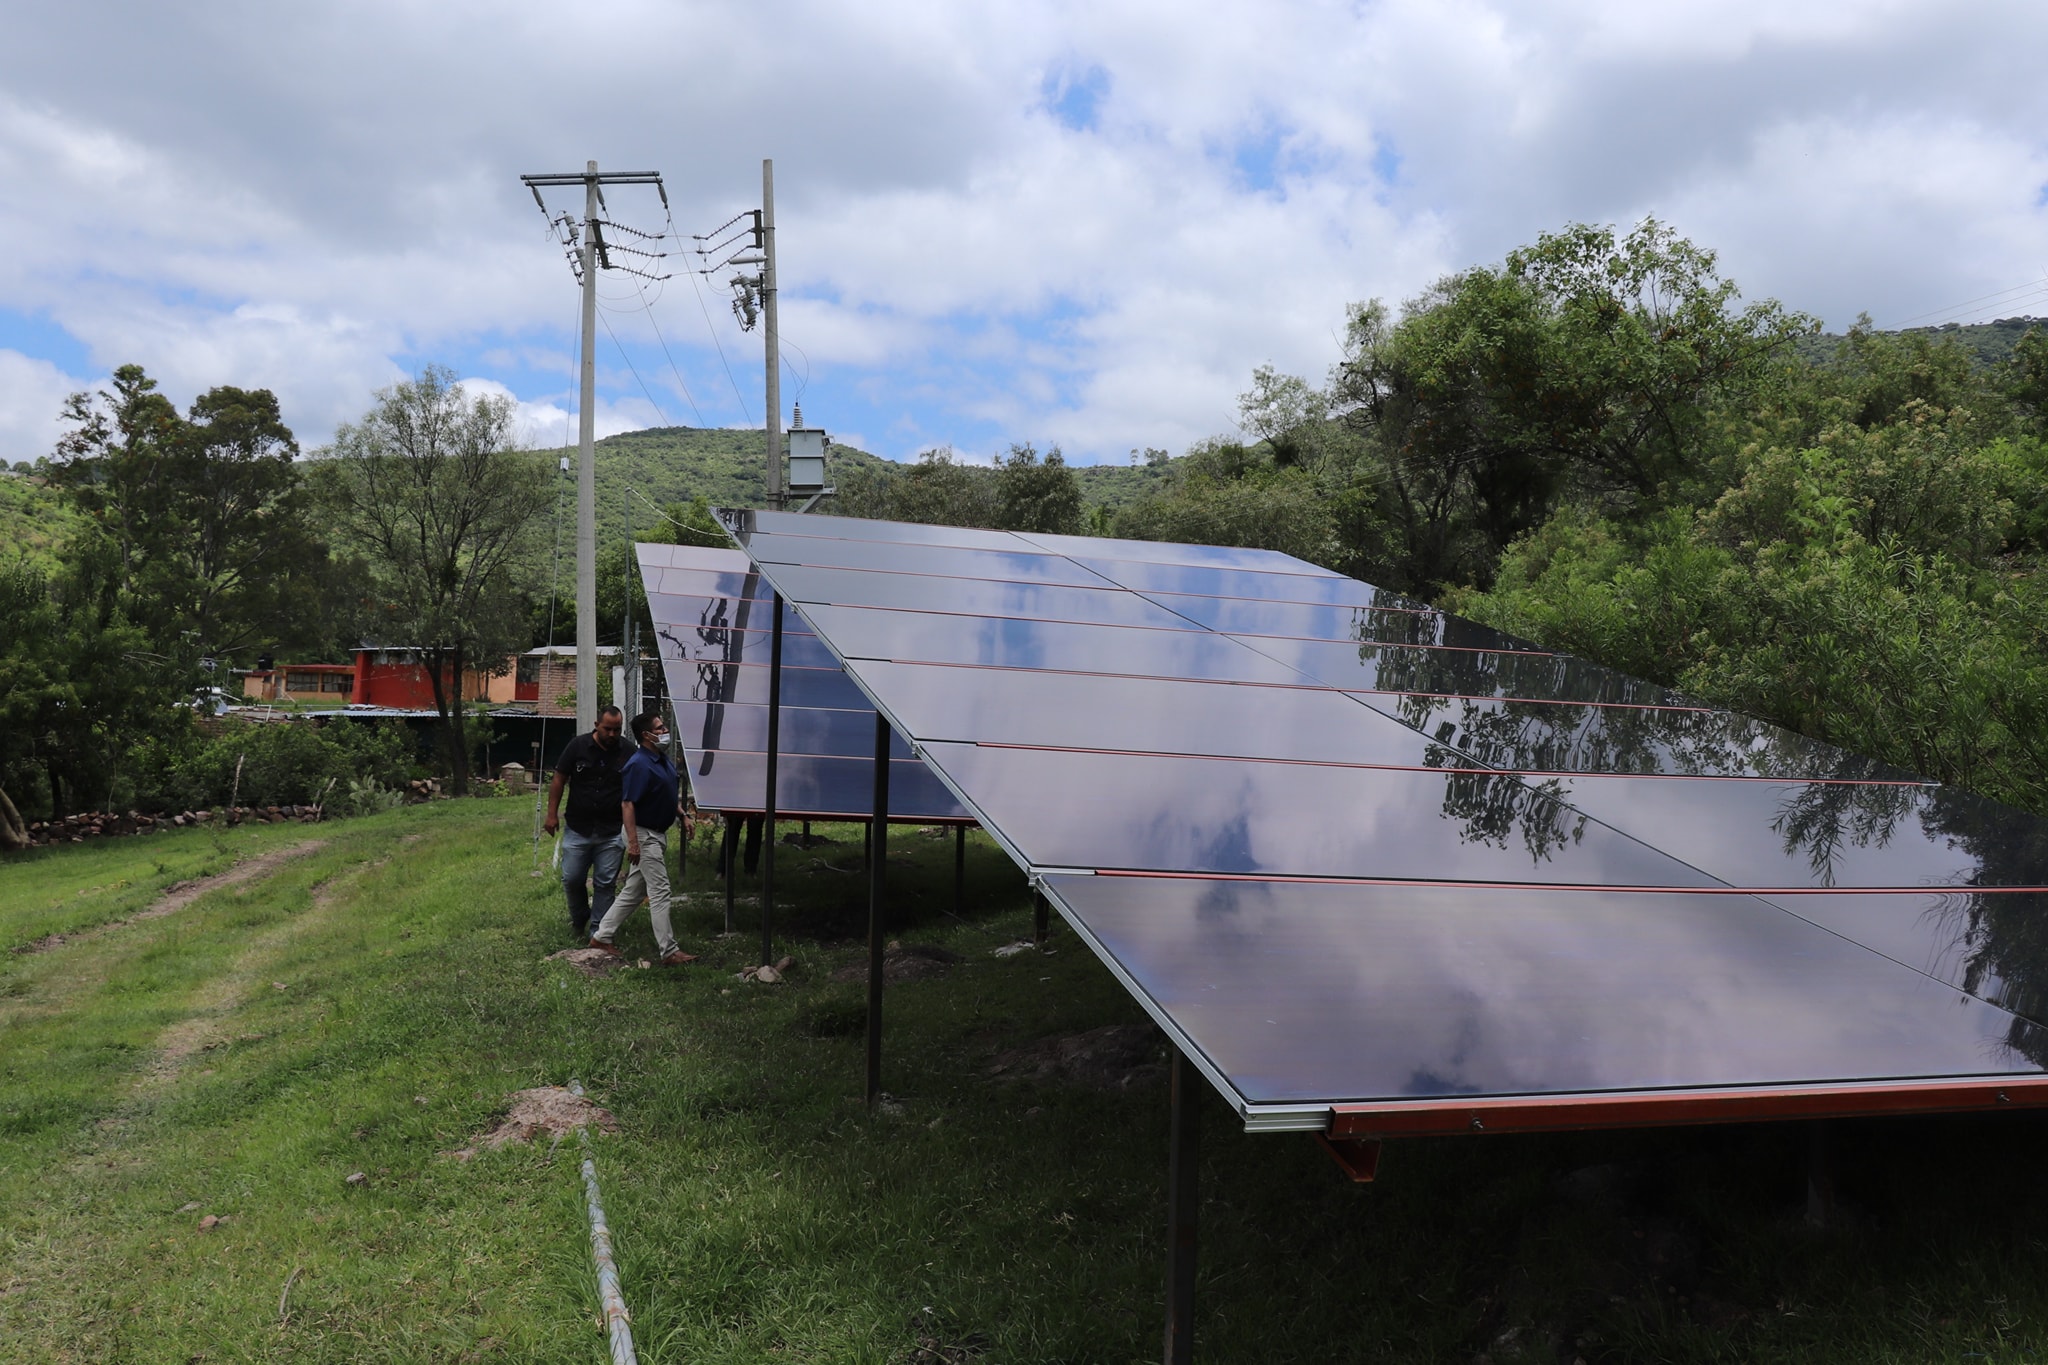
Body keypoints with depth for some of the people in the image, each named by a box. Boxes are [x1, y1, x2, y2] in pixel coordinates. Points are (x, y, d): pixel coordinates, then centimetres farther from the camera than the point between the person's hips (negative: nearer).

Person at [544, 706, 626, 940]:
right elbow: (559, 780, 3)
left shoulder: (627, 752, -2)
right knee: (571, 879, 5)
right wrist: (551, 814, -2)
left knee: (606, 883, 2)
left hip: (611, 833, 0)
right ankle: (580, 920, 30)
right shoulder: (577, 746, -3)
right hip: (578, 830, 1)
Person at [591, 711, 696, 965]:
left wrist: (682, 818, 20)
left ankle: (601, 937, 23)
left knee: (632, 891, 15)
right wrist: (632, 842, -27)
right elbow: (627, 804, -24)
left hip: (658, 834, 10)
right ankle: (669, 952, -3)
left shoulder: (663, 759, 10)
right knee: (660, 892, -7)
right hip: (644, 835, -10)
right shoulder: (639, 765, -20)